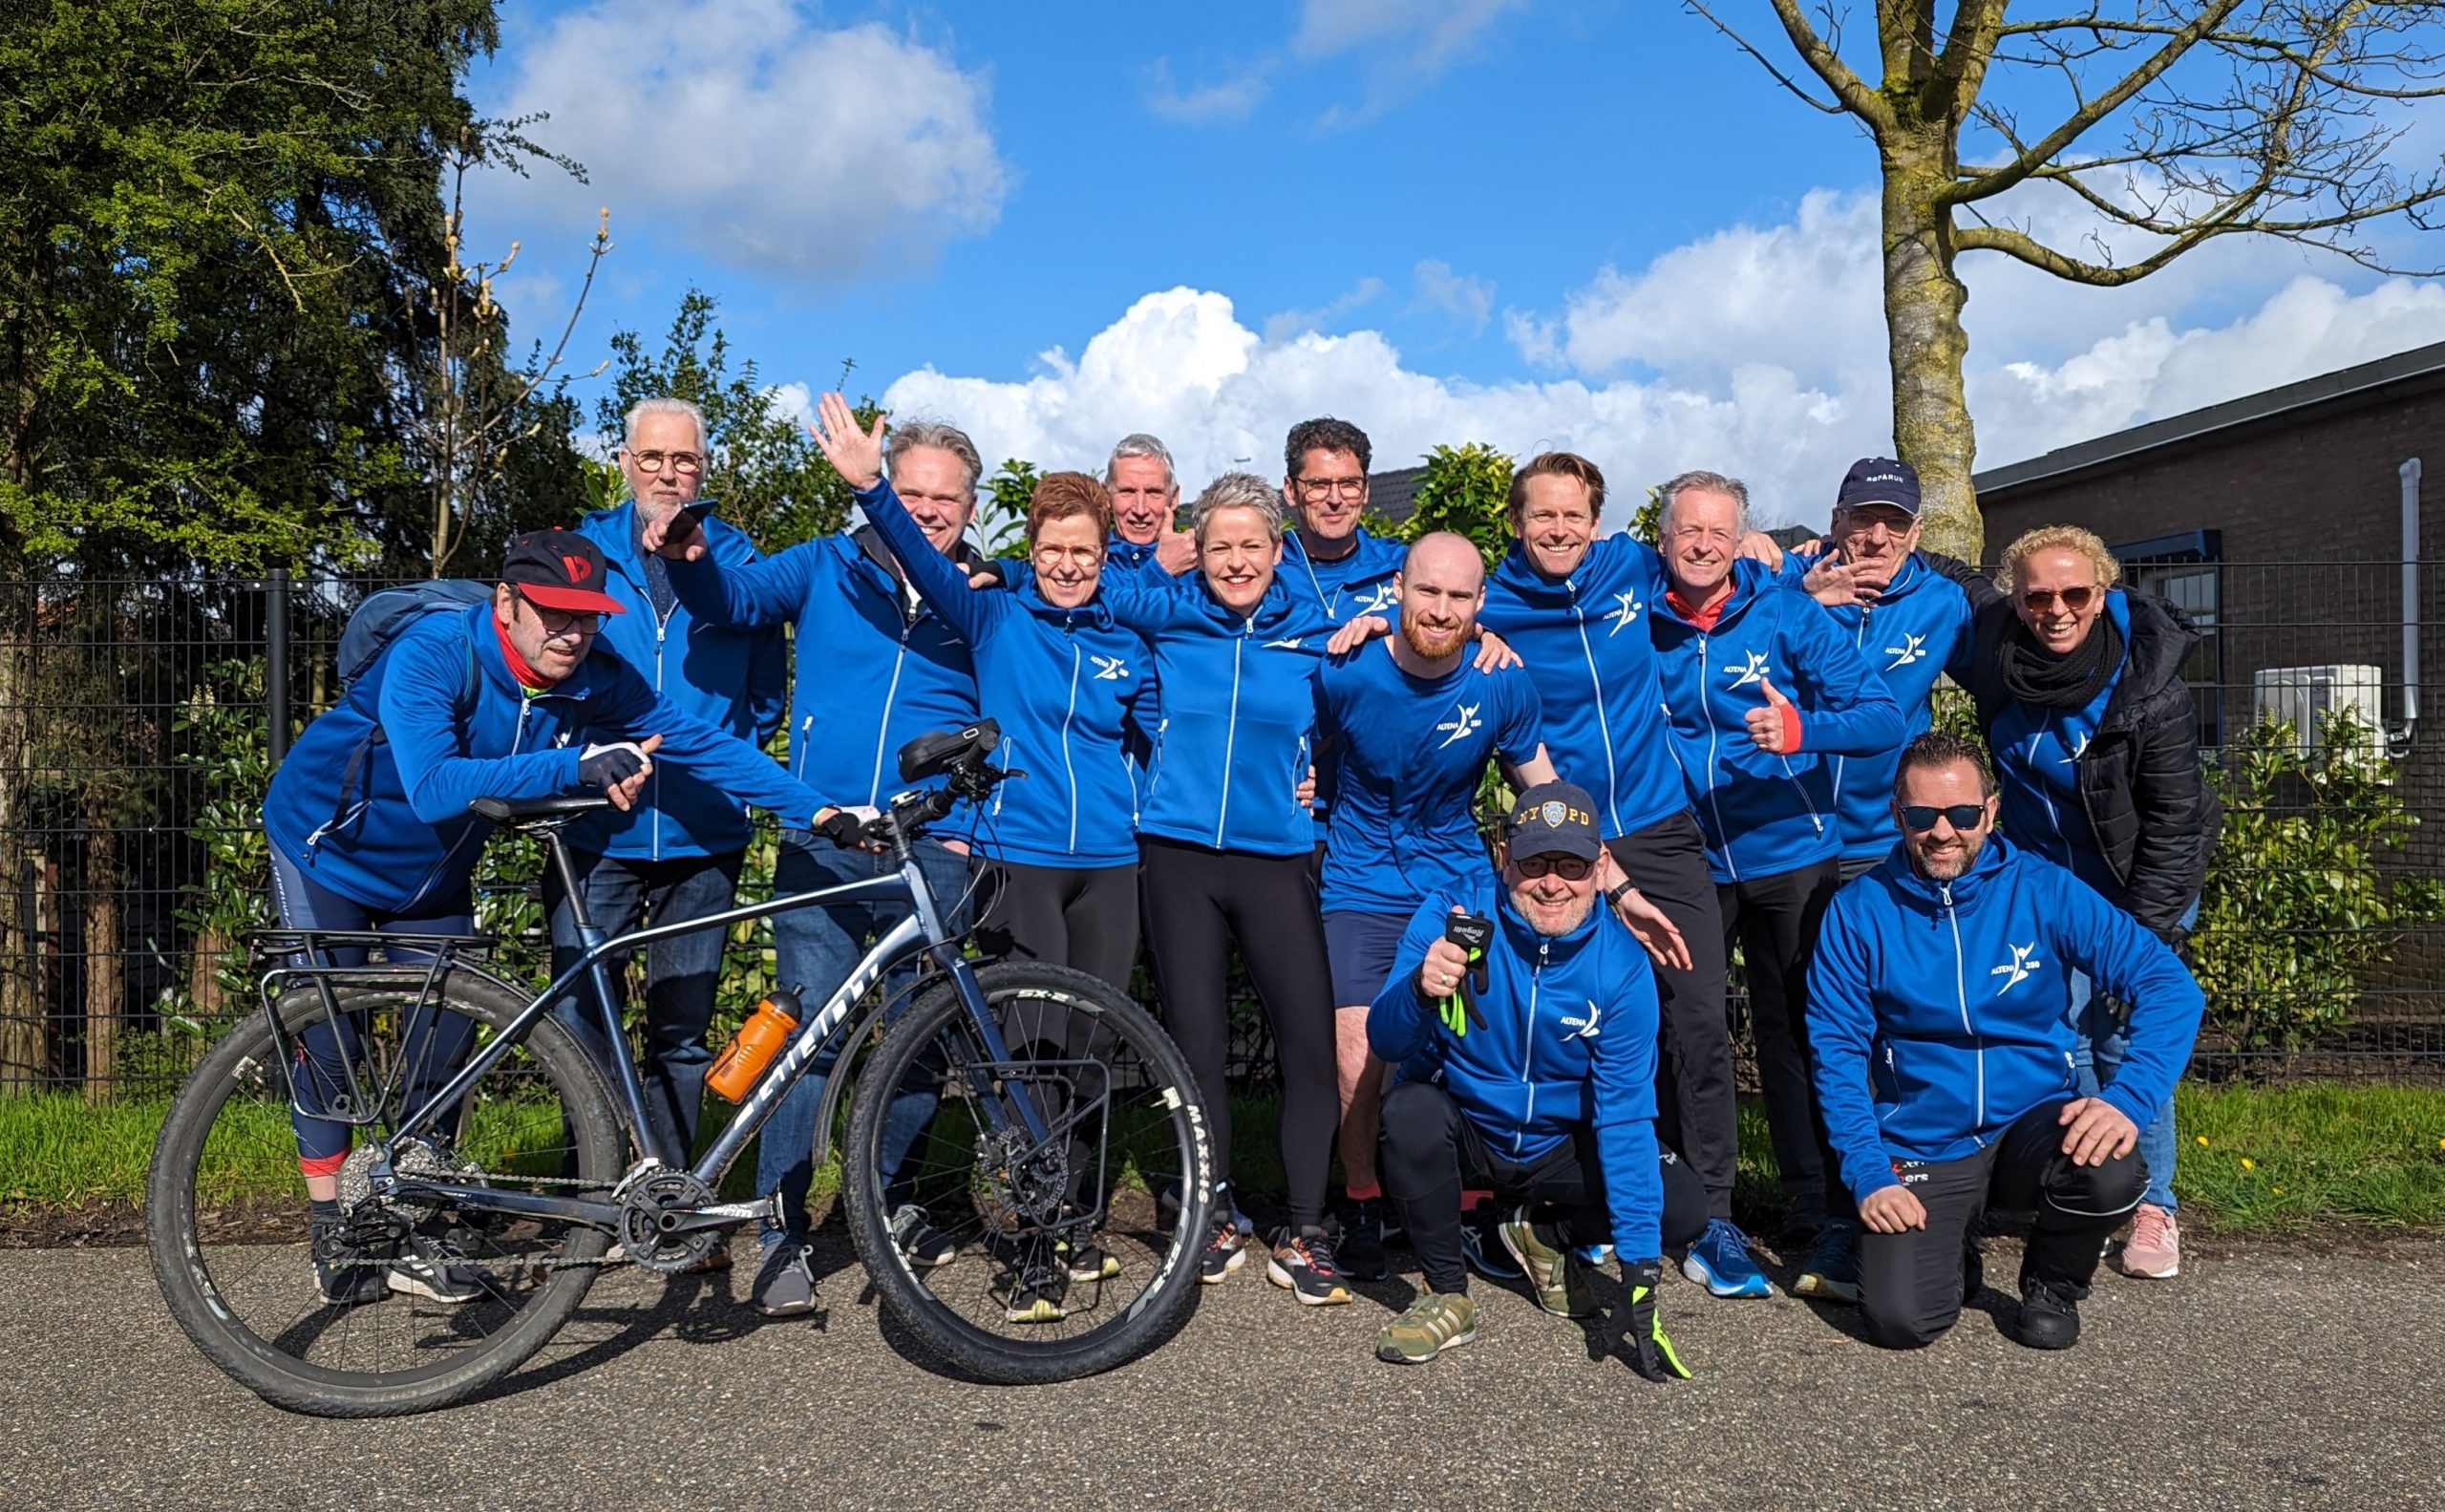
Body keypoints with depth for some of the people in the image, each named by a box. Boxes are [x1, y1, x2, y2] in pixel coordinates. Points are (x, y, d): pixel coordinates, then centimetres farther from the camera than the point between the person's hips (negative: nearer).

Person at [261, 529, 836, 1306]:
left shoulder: (596, 682, -20)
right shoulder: (431, 654, -34)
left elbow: (701, 741, -19)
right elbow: (434, 788, -47)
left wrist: (820, 811, -27)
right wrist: (577, 765, -54)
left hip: (431, 874, 5)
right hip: (329, 854, -4)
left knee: (445, 1043, 2)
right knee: (331, 1040, -4)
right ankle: (333, 1235, 10)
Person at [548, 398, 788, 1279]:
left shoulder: (737, 561, 7)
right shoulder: (582, 552, 7)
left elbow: (768, 691, 12)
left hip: (701, 839, 0)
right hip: (598, 831, 0)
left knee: (682, 1036, 8)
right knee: (578, 1026, -2)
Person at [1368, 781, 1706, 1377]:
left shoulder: (1621, 964, -17)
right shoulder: (1450, 913, -21)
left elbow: (1624, 1117, -18)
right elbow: (1384, 1041, -27)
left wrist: (1639, 1263, -24)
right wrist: (1419, 989, -51)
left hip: (1560, 1146, 2)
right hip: (1462, 1131, -1)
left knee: (1684, 1209, -18)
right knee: (1410, 1109, -34)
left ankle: (1545, 1235, 12)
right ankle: (1448, 1295, -10)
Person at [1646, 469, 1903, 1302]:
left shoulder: (1787, 615, -7)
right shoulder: (1637, 622, -1)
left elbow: (1883, 718, -13)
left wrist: (1801, 729, -31)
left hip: (1788, 857, -2)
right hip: (1684, 860, 2)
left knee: (1799, 1032, 2)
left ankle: (1826, 1217, 13)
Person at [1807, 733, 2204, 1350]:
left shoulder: (2043, 889, -7)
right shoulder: (1859, 911, -6)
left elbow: (2169, 985, -10)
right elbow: (1837, 1050, -5)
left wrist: (2129, 1098, -26)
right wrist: (1869, 1175, -14)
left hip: (2034, 1124, 1)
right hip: (1920, 1148, 0)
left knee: (2112, 1173, -33)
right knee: (1900, 1318, -20)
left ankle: (2053, 1282, 3)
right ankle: (1949, 1251, 19)